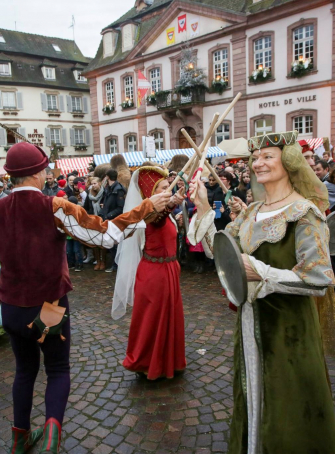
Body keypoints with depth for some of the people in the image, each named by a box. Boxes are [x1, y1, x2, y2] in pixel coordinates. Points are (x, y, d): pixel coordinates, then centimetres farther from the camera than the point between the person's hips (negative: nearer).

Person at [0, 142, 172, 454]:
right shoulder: (54, 208, -19)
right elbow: (106, 236, -22)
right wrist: (148, 207, -17)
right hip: (48, 306, -4)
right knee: (58, 370, 17)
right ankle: (52, 426, -5)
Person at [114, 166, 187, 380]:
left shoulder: (163, 213, 8)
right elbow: (159, 214, -47)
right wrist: (170, 204, -65)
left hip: (168, 269, 9)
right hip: (153, 272, -9)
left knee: (169, 315, 18)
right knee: (152, 318, 5)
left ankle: (166, 359, 35)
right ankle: (146, 362, 22)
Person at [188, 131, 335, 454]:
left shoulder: (305, 213, -15)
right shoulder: (251, 213, 6)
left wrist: (261, 273, -23)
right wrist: (203, 209, -4)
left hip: (288, 323, -7)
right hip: (251, 319, 7)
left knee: (285, 403, 11)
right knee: (253, 396, 24)